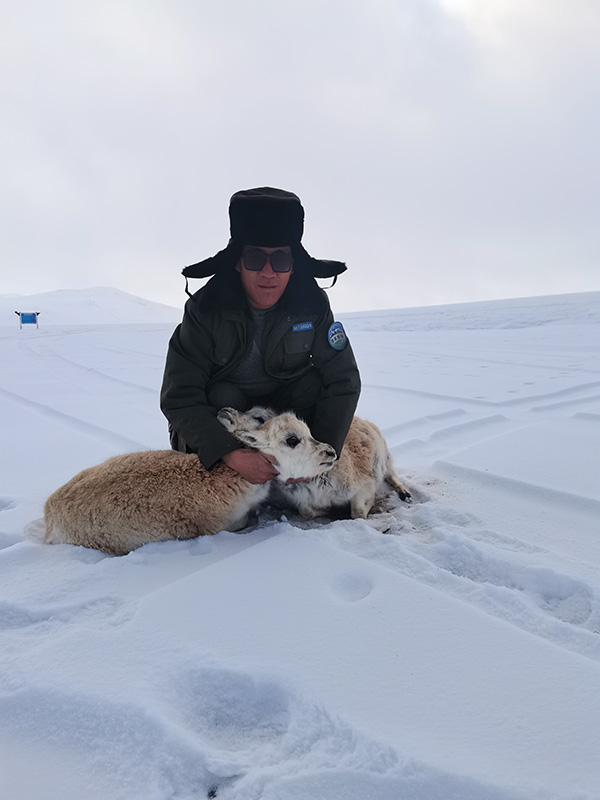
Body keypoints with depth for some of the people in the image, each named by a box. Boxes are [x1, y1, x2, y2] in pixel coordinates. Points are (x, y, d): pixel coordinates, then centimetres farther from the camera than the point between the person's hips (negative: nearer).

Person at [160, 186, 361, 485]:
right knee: (222, 398, -33)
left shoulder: (312, 304, -19)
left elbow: (344, 381, -16)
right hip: (219, 406, -2)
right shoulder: (205, 309, -25)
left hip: (281, 402, 3)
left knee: (316, 381, -23)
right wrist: (230, 454, -40)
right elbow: (178, 397, -27)